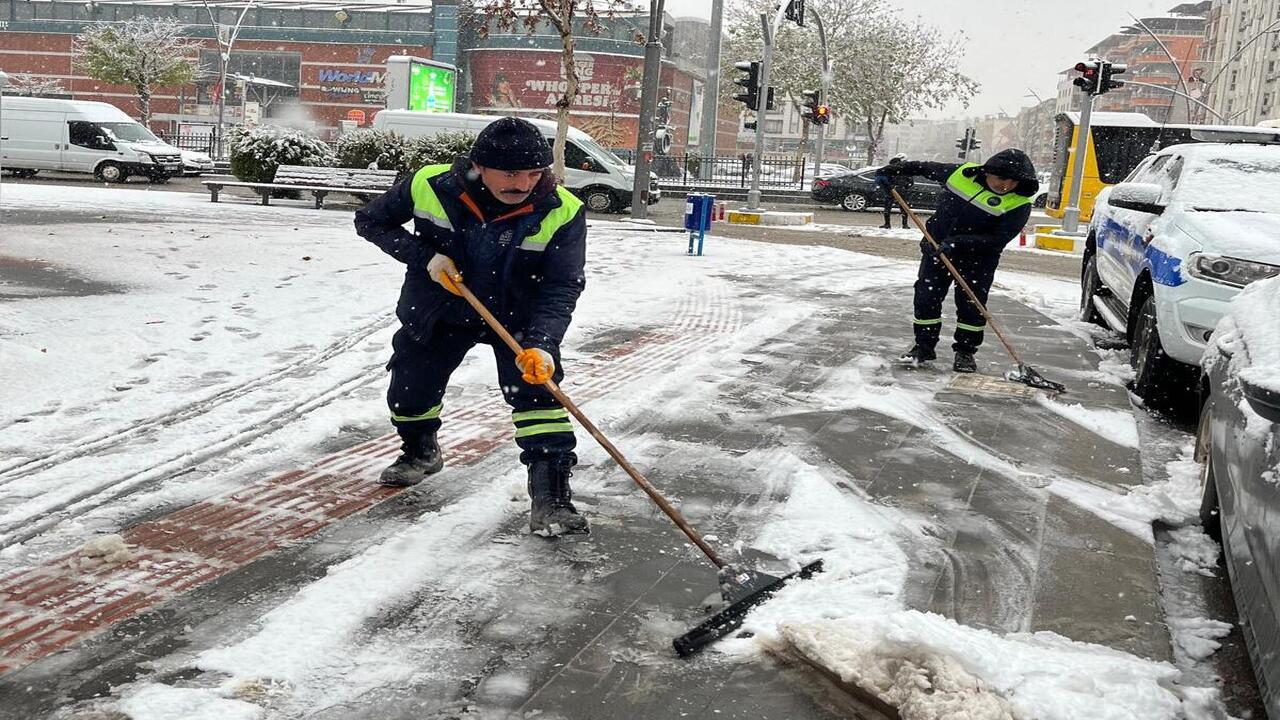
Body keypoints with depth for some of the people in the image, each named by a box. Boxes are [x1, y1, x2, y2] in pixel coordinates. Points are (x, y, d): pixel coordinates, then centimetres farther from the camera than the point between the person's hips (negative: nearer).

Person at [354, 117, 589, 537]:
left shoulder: (562, 213, -26)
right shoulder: (430, 186, -23)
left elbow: (561, 289, -26)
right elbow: (370, 222, -8)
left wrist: (541, 344, -42)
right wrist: (424, 255, -22)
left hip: (516, 316, -1)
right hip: (438, 311, 2)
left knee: (536, 385, -22)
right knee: (409, 392, 10)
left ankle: (550, 496, -16)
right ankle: (420, 452, 44)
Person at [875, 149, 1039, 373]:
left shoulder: (1018, 204, -16)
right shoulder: (963, 174, -7)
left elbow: (997, 240, -23)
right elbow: (926, 168, 9)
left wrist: (959, 243, -30)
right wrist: (895, 169, 7)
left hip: (977, 261, -2)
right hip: (936, 250, 3)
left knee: (971, 305, -2)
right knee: (926, 298, 4)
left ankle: (965, 352, 15)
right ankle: (923, 346, 19)